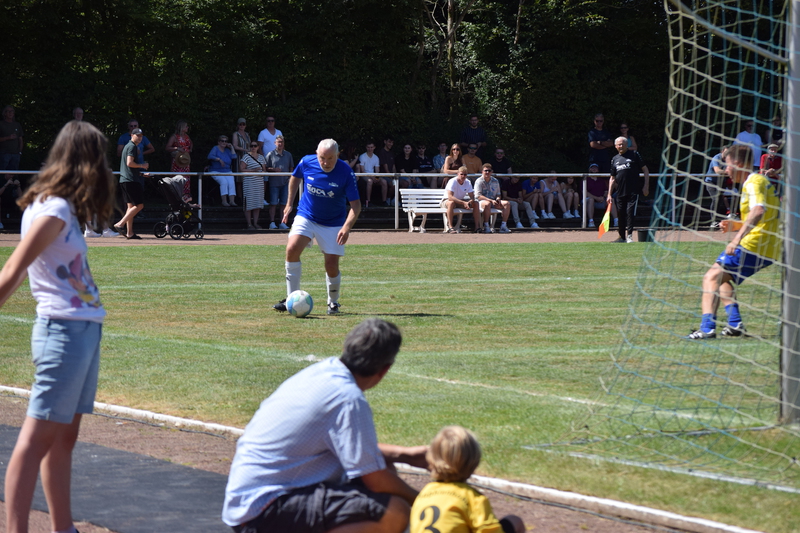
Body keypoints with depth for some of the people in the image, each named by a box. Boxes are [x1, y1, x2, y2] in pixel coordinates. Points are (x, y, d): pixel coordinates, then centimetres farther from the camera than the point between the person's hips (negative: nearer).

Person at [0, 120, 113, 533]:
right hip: (64, 331, -9)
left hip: (83, 330, 9)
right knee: (38, 437, -10)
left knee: (65, 436, 13)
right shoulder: (54, 211, -14)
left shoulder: (62, 208, 13)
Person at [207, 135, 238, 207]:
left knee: (231, 182, -25)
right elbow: (210, 156, -13)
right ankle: (224, 200, -33)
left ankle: (232, 201, -35)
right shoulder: (215, 149, 4)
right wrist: (219, 159, -24)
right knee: (224, 181, -32)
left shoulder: (227, 150, 19)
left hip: (227, 171, 4)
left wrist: (231, 148, 9)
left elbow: (234, 157, 7)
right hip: (216, 171, -4)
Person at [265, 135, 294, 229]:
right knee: (273, 203, -5)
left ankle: (283, 223, 6)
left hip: (285, 183, 3)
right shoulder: (270, 155, 3)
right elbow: (266, 168, 3)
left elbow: (291, 168, 18)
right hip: (274, 183, -3)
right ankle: (272, 222, -5)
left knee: (284, 204, 3)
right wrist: (274, 169, -15)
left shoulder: (288, 155, 13)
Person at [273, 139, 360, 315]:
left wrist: (347, 227, -33)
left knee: (332, 266, -5)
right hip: (306, 216, 1)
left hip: (333, 224, -1)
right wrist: (289, 204, 14)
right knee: (292, 249, -22)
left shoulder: (346, 173, -20)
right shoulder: (306, 162, -13)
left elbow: (356, 204, -18)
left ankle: (333, 303, 24)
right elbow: (295, 178, 11)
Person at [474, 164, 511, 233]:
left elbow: (498, 194, 19)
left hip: (493, 201, 6)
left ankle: (503, 226, -19)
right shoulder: (479, 181, -6)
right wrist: (491, 200, -25)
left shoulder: (495, 181, 13)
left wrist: (498, 199, -8)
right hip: (482, 201, -6)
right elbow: (478, 196, -17)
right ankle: (486, 227, -34)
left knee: (507, 203, -16)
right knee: (487, 204, -40)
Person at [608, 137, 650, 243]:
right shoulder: (615, 159, 16)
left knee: (630, 211, -14)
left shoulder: (634, 155, 4)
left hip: (633, 190, -5)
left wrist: (646, 186, -6)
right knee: (621, 213, 7)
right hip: (620, 192, 5)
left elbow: (645, 170, 4)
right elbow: (612, 178, 20)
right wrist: (609, 194, 13)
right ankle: (622, 237, 17)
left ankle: (629, 235, -13)